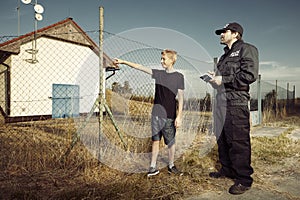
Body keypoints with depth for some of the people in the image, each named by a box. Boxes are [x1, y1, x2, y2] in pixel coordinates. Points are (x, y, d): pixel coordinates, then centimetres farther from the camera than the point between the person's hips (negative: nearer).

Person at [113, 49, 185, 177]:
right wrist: (123, 62, 2)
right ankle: (153, 167, 15)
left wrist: (179, 116, -10)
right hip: (156, 114, 4)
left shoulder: (178, 77, -3)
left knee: (170, 142, 6)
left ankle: (171, 166, 23)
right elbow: (140, 67, 7)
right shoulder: (158, 73, 8)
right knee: (155, 140, 7)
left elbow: (180, 98, -5)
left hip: (170, 116, -3)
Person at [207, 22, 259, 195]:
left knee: (238, 141, -6)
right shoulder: (225, 55, 23)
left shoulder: (246, 49, -2)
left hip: (237, 102, -9)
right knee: (222, 139, 14)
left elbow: (250, 75, -15)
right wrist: (214, 77, 8)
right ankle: (227, 170, 29)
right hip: (221, 101, 9)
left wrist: (223, 79, -15)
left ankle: (244, 179, 6)